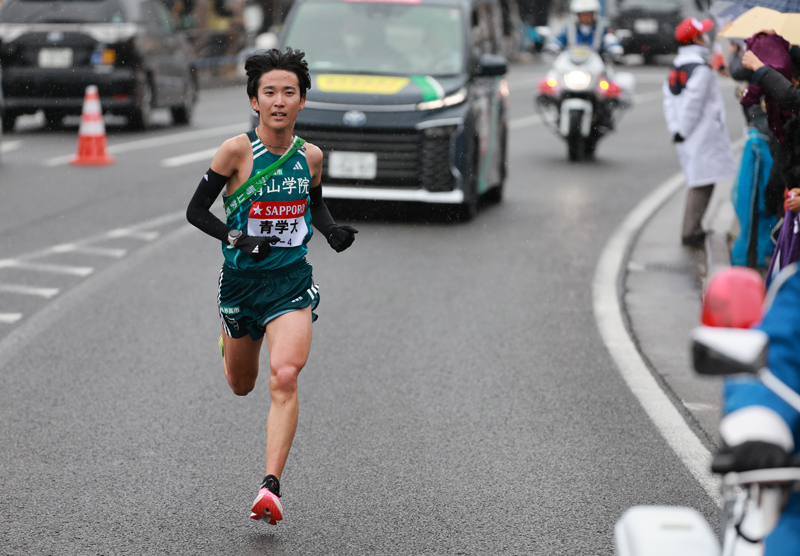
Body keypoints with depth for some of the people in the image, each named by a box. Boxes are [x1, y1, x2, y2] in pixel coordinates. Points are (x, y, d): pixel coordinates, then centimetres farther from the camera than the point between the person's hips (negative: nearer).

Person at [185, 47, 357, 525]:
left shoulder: (310, 156, 0)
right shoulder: (237, 150, -11)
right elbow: (196, 210, -7)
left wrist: (333, 231, 0)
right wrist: (236, 237, -22)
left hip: (292, 283, 0)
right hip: (241, 282, 0)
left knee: (285, 378, -21)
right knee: (241, 385, 19)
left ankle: (272, 487, -22)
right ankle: (230, 340, 57)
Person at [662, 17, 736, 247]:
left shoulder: (676, 67, 12)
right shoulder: (701, 68, -16)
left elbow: (669, 101, 11)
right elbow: (692, 105, -19)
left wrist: (676, 130, 9)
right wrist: (682, 131, -9)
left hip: (687, 136, 9)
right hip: (704, 137, -9)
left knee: (697, 182, 17)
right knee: (702, 183, -5)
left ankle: (694, 229, 22)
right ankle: (690, 232, -6)